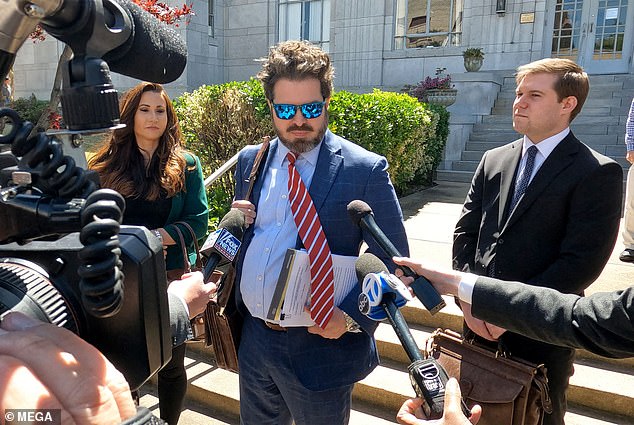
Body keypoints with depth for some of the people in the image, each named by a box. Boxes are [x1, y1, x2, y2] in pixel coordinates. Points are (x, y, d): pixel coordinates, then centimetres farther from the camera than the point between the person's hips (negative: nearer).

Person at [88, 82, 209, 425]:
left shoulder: (186, 164, 0)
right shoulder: (107, 164, 5)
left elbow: (198, 220, -6)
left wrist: (155, 236, -17)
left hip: (171, 275, -1)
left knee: (171, 363, 12)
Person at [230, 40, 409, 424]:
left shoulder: (365, 170, -13)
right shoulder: (250, 161, 3)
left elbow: (392, 260, -8)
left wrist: (353, 316, -19)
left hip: (320, 343, -5)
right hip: (252, 338, 5)